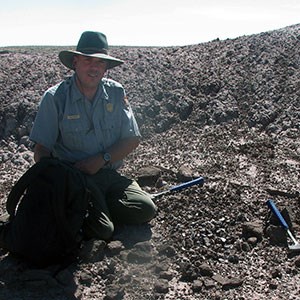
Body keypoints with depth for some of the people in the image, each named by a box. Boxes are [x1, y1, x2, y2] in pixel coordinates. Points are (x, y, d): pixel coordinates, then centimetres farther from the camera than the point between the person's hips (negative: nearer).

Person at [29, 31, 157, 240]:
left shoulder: (116, 93, 3)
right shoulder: (55, 97, -6)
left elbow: (132, 139, 4)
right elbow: (42, 149, -4)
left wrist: (102, 159, -11)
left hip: (110, 174, 4)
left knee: (146, 211, -19)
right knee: (102, 230, -23)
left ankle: (100, 207, 6)